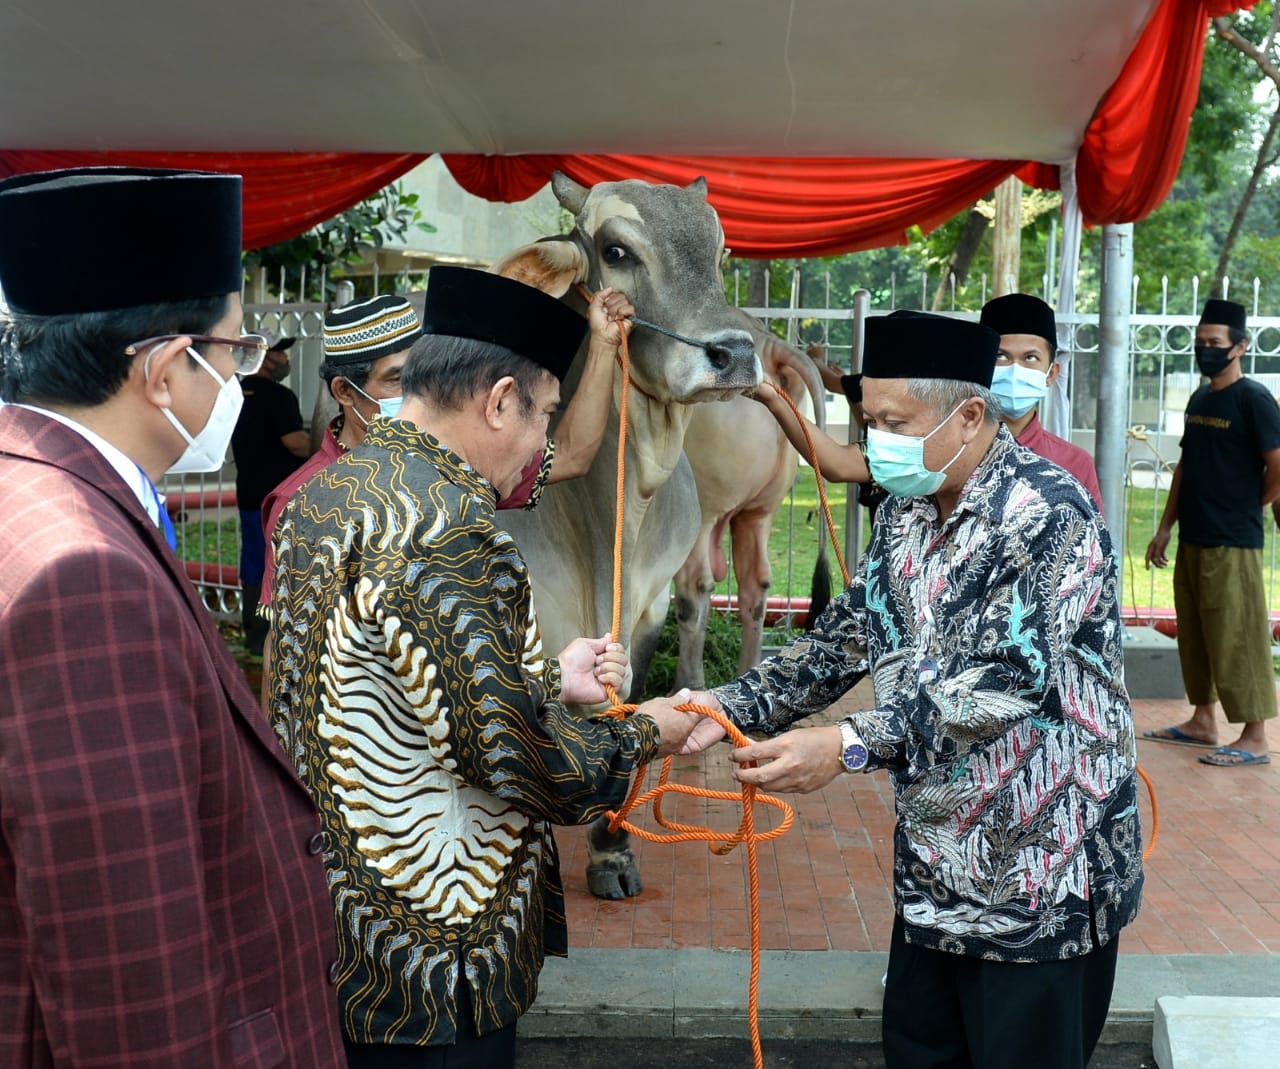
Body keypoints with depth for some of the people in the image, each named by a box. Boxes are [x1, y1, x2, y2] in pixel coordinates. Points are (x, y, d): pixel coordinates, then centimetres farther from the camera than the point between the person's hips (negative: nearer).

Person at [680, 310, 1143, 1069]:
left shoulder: (1047, 514, -19)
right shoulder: (907, 512, 6)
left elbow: (1008, 677, -28)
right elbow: (846, 638, 7)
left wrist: (850, 746, -35)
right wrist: (732, 706, -6)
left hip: (1043, 872, -7)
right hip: (936, 863, 8)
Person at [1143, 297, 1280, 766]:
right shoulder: (1198, 399, 12)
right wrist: (1165, 528, 14)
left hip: (1232, 544, -8)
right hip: (1192, 539, 8)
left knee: (1236, 638, -3)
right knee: (1194, 635, 13)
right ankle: (1202, 722, 25)